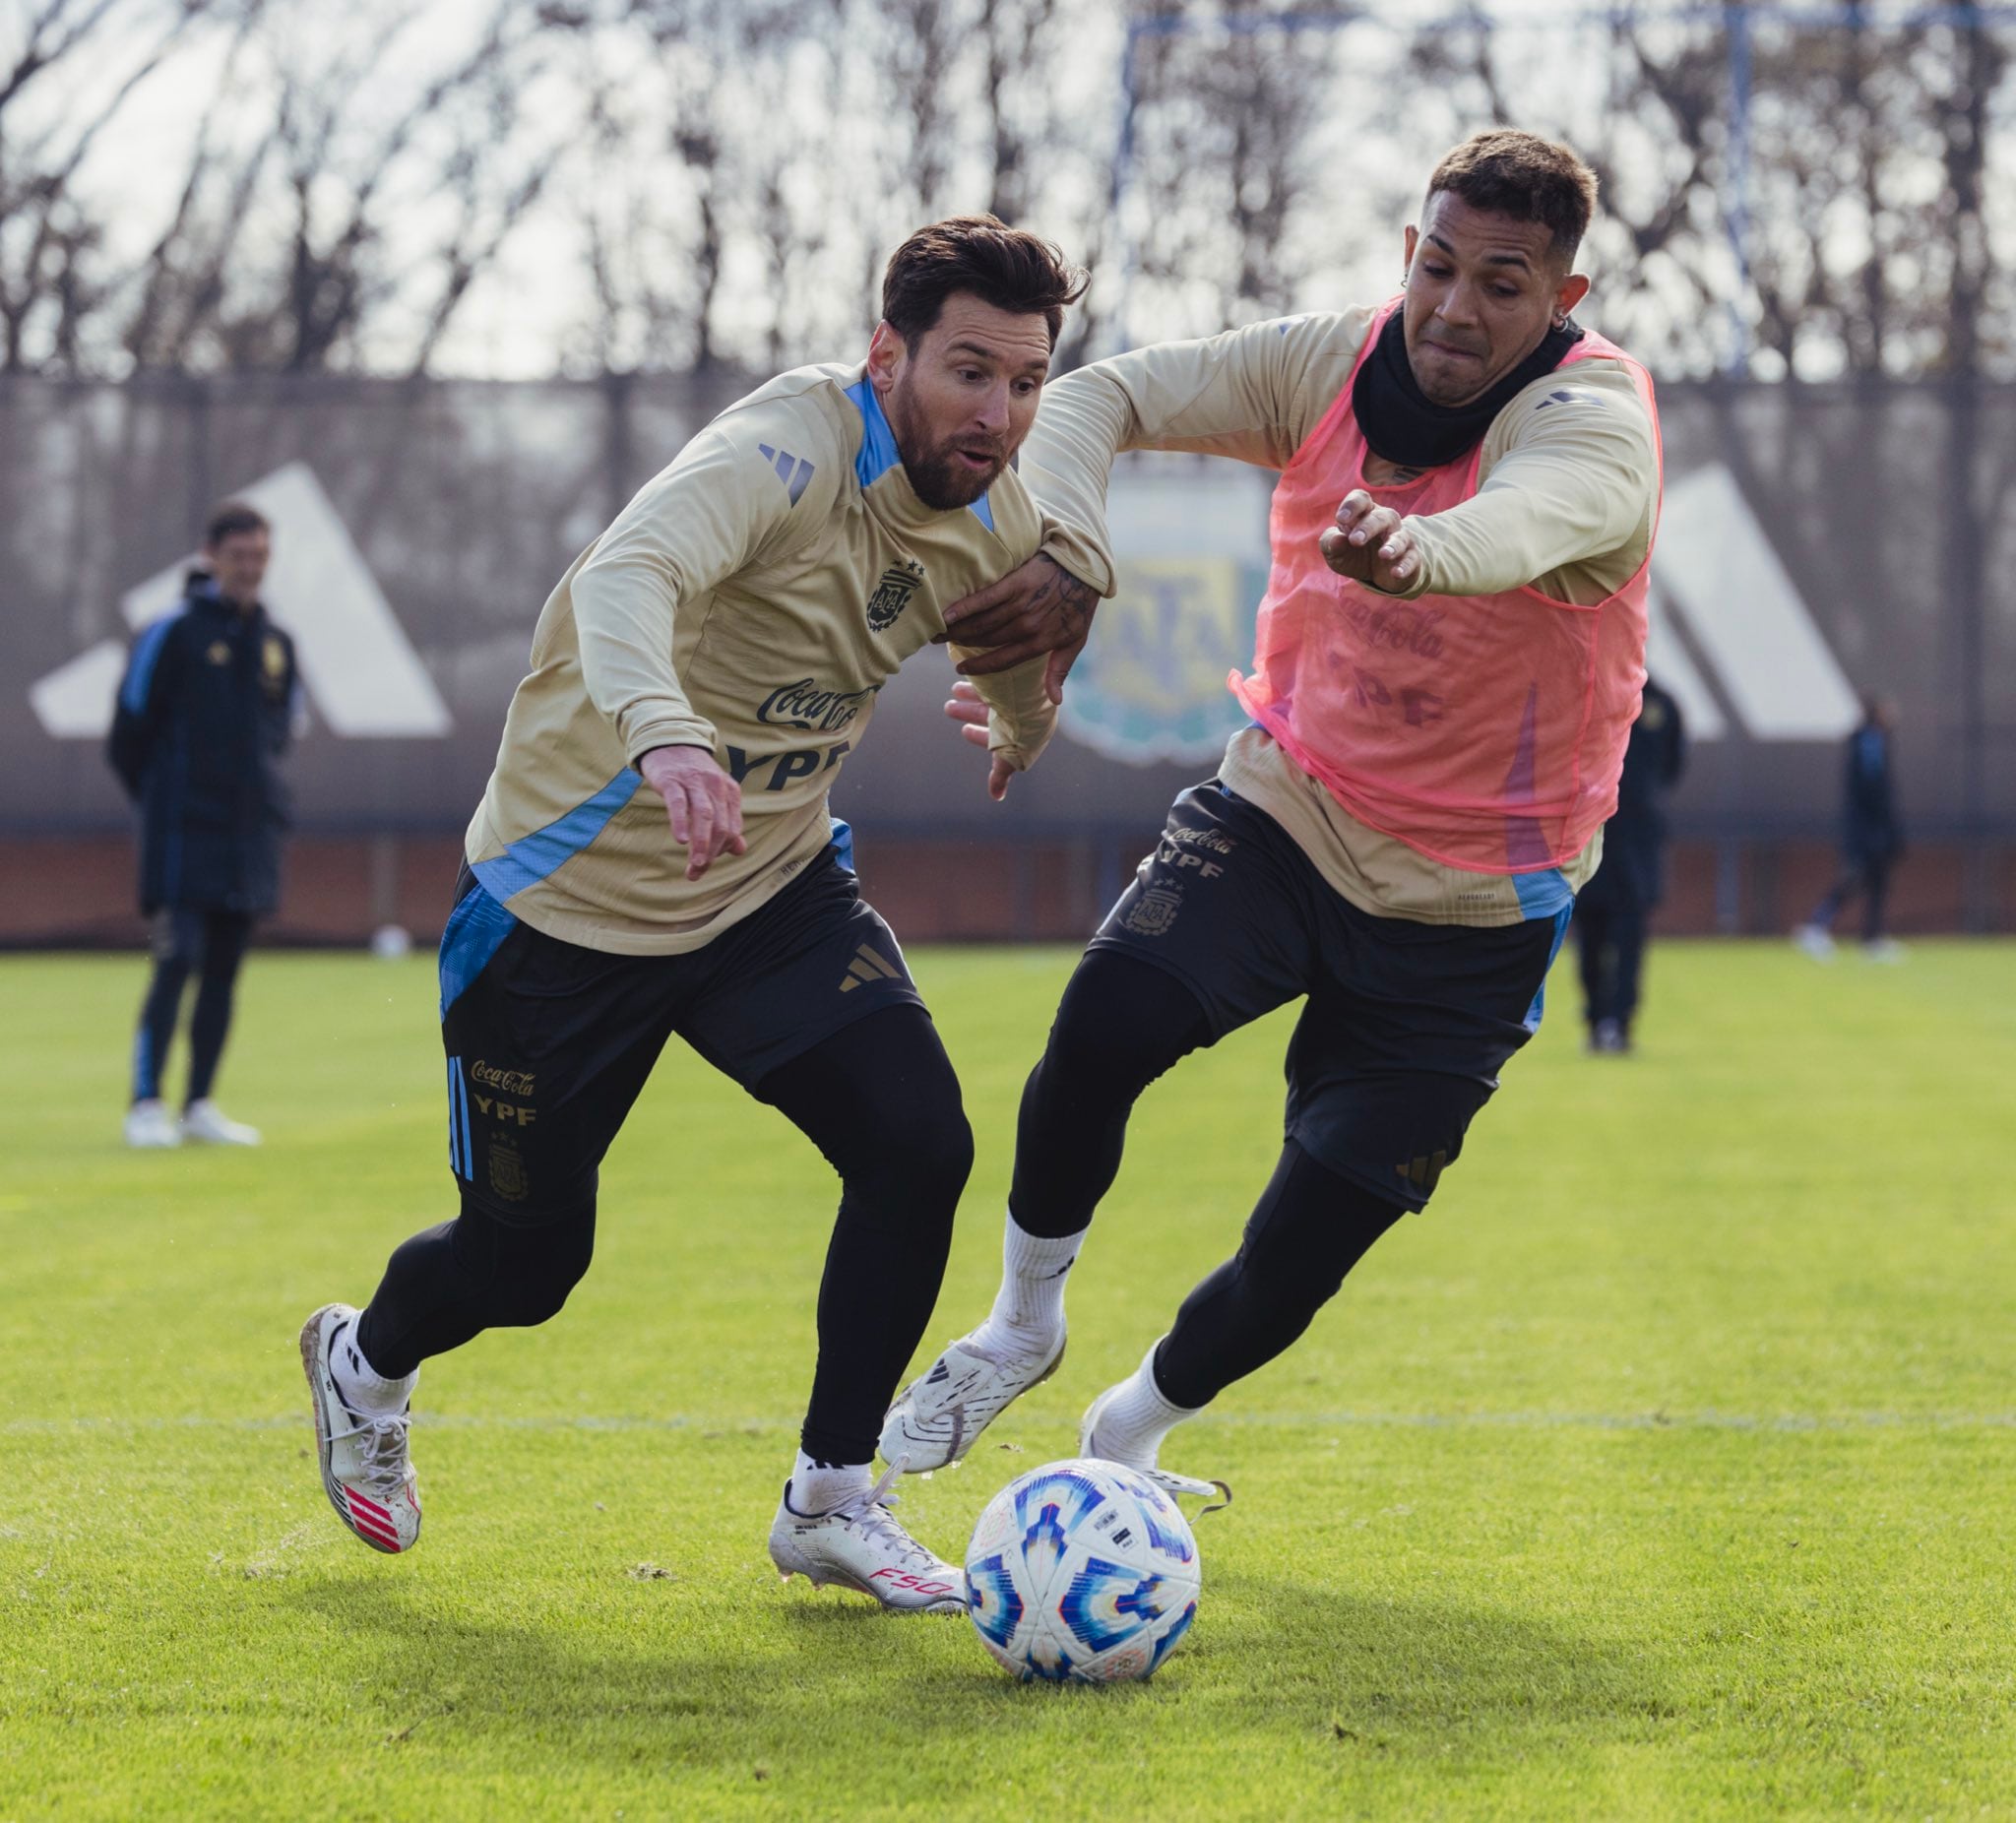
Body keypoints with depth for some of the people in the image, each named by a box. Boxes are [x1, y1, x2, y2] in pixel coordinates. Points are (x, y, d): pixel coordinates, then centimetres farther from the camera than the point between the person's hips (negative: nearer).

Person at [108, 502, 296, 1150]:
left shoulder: (276, 645, 11)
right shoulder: (172, 634, -6)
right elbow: (127, 736, -2)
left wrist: (256, 793, 13)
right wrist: (162, 801, 4)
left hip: (251, 834, 6)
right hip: (184, 833, -6)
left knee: (224, 972, 7)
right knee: (177, 963, -12)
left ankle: (200, 1106, 12)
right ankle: (145, 1104, -8)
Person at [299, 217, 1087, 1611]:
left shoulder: (998, 523, -6)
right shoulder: (794, 446, -29)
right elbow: (627, 575, -49)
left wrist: (1022, 729, 31)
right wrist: (663, 734, -64)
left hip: (774, 883, 6)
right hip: (568, 896, -6)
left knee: (920, 1142, -17)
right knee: (525, 1258, 6)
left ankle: (832, 1501, 0)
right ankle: (366, 1363, 42)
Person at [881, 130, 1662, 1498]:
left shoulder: (1597, 420, -21)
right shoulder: (1330, 364, -7)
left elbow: (1536, 516, -45)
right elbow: (1097, 397, -4)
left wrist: (1418, 549, -69)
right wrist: (1066, 562, -26)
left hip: (1470, 909, -2)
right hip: (1283, 813, 3)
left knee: (1296, 1264, -3)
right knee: (1106, 1023, -27)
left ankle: (1125, 1438, 29)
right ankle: (1023, 1325, 0)